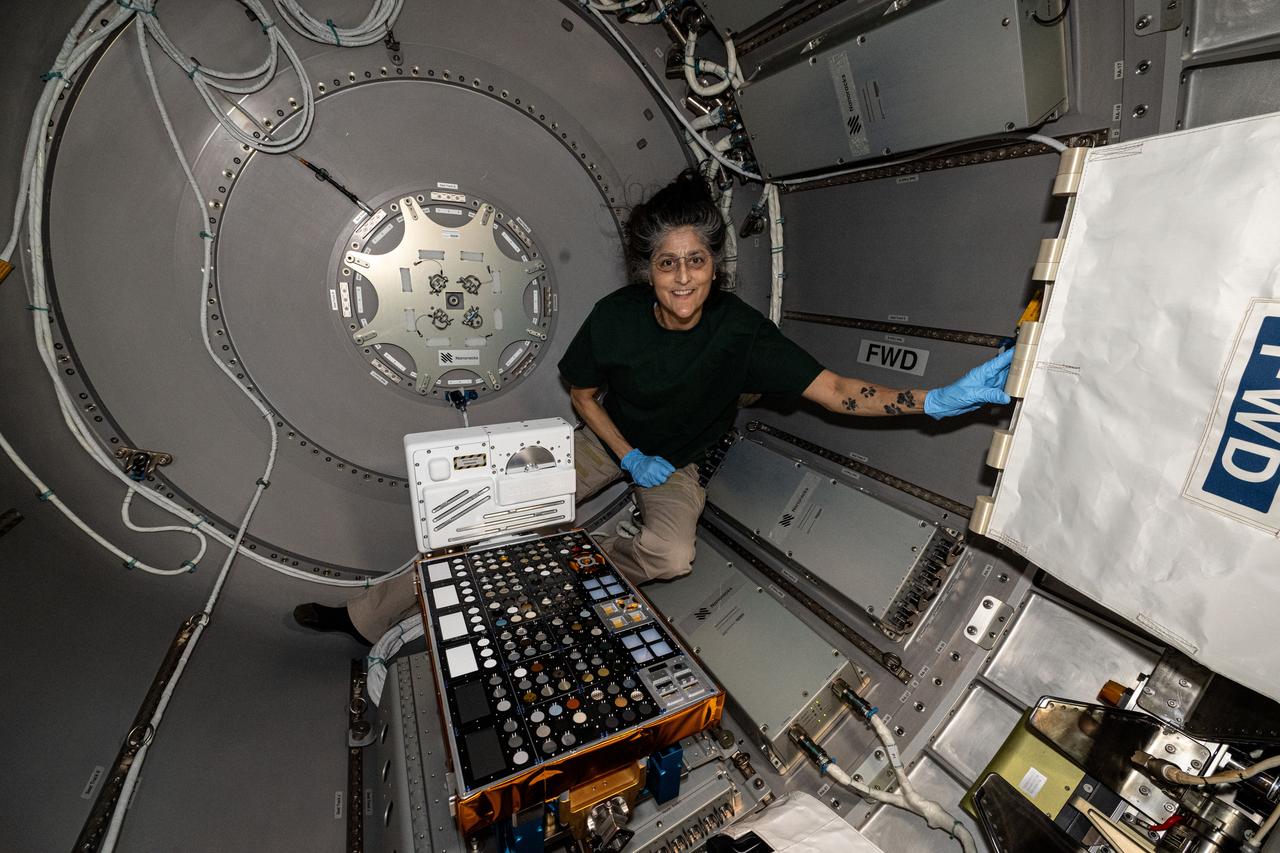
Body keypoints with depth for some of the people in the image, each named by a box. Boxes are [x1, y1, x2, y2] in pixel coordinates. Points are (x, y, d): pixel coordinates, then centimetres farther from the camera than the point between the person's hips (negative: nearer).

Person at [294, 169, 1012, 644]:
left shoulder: (740, 331, -25)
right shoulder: (618, 315, -20)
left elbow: (834, 390, -30)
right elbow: (582, 392, -5)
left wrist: (938, 399, -44)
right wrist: (628, 455, -15)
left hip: (678, 462, 0)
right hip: (614, 439, 1)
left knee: (671, 557, -31)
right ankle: (371, 615, 8)